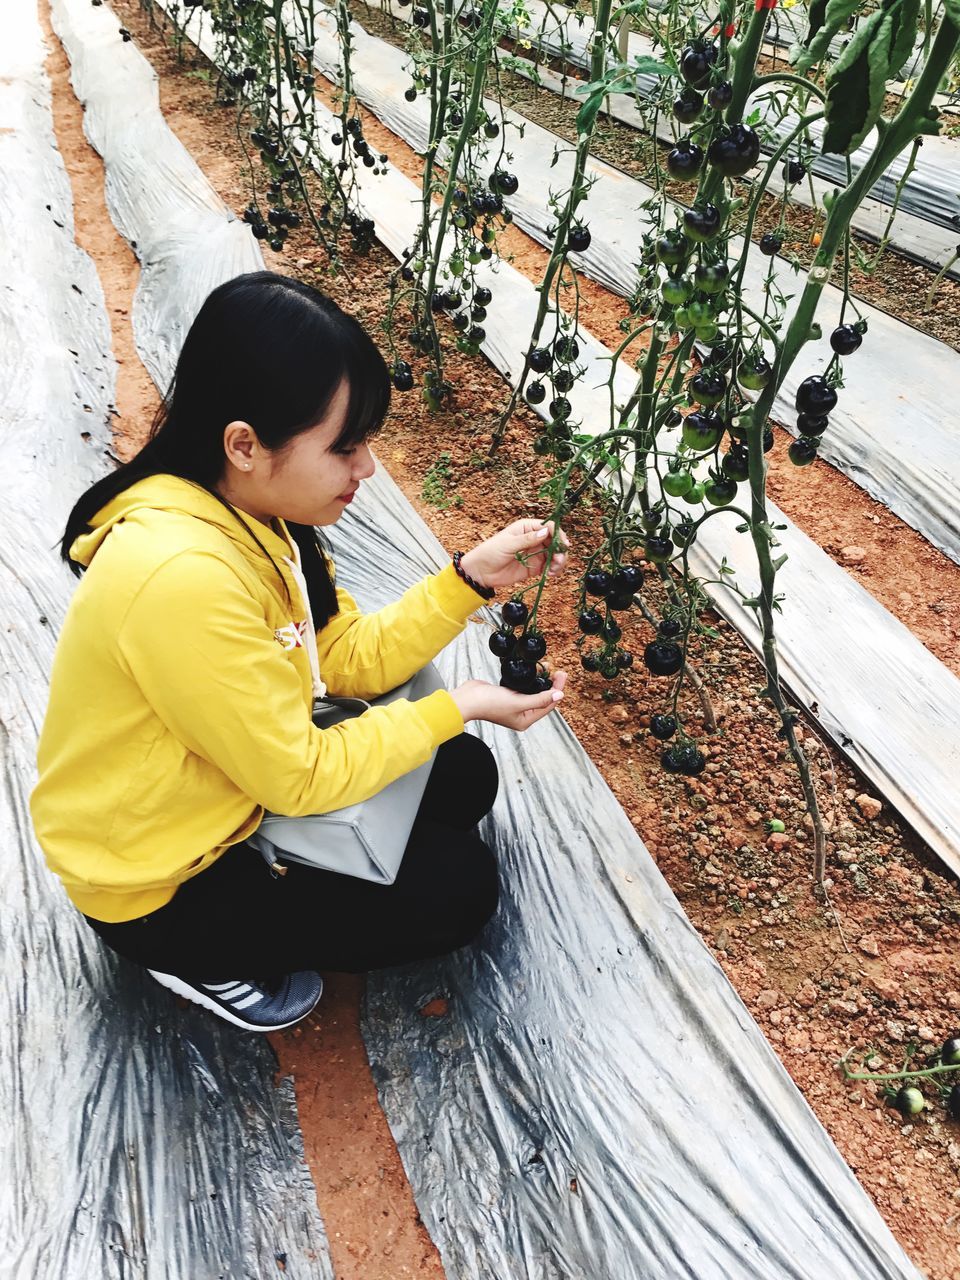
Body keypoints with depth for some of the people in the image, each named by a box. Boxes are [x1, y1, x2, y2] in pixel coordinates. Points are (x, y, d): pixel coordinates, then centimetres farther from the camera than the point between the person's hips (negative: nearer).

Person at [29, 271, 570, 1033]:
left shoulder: (246, 510, -8)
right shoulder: (184, 579, -37)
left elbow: (351, 657, -2)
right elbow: (301, 778, -27)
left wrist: (472, 578, -12)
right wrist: (457, 708, -17)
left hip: (239, 782, 8)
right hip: (161, 883, -8)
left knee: (465, 776, 7)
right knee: (458, 888, -5)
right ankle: (211, 960, 7)